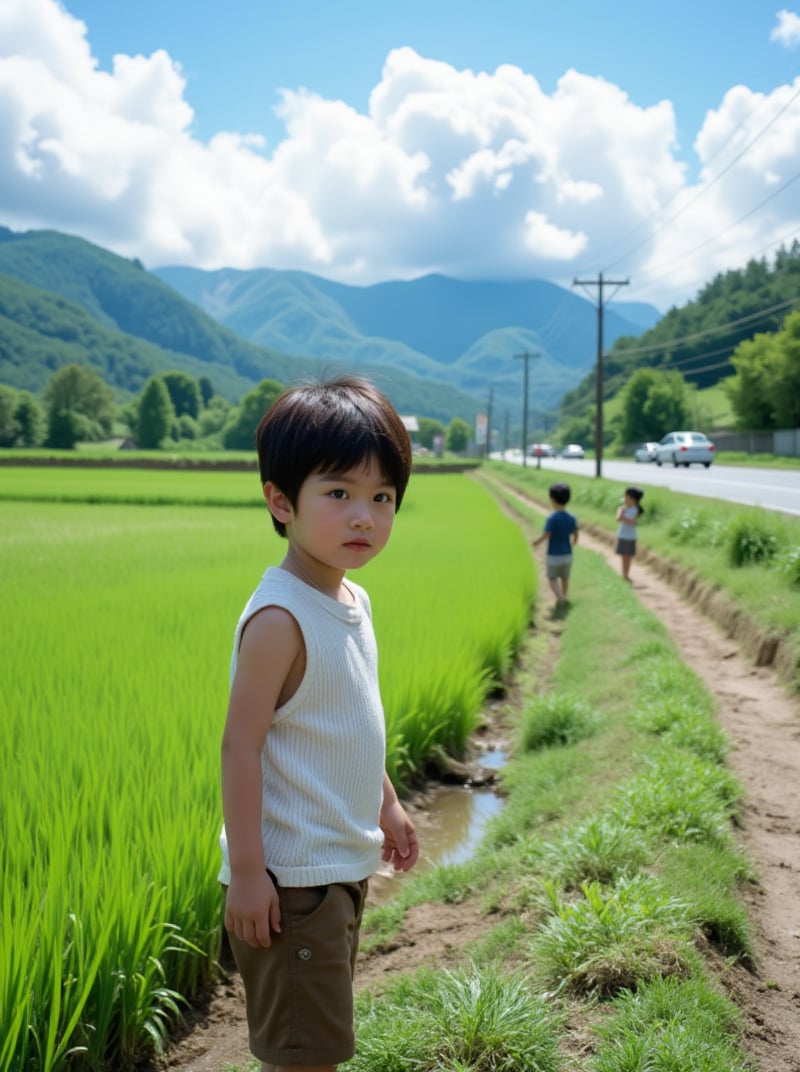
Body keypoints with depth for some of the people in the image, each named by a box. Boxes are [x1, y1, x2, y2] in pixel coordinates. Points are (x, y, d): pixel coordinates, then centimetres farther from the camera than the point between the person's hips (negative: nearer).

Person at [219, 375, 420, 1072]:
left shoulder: (353, 600, 6)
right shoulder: (280, 617, -22)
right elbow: (241, 745, -22)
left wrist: (386, 803, 24)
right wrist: (246, 871, -22)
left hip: (344, 864, 9)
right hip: (292, 876, -9)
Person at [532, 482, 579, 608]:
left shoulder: (552, 519, -20)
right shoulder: (572, 518, -3)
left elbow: (545, 536, -24)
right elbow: (575, 536, 5)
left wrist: (535, 542, -6)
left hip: (554, 555, -5)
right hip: (567, 554, 5)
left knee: (552, 579, 7)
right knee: (565, 578, 21)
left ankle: (560, 597, -14)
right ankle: (564, 597, 35)